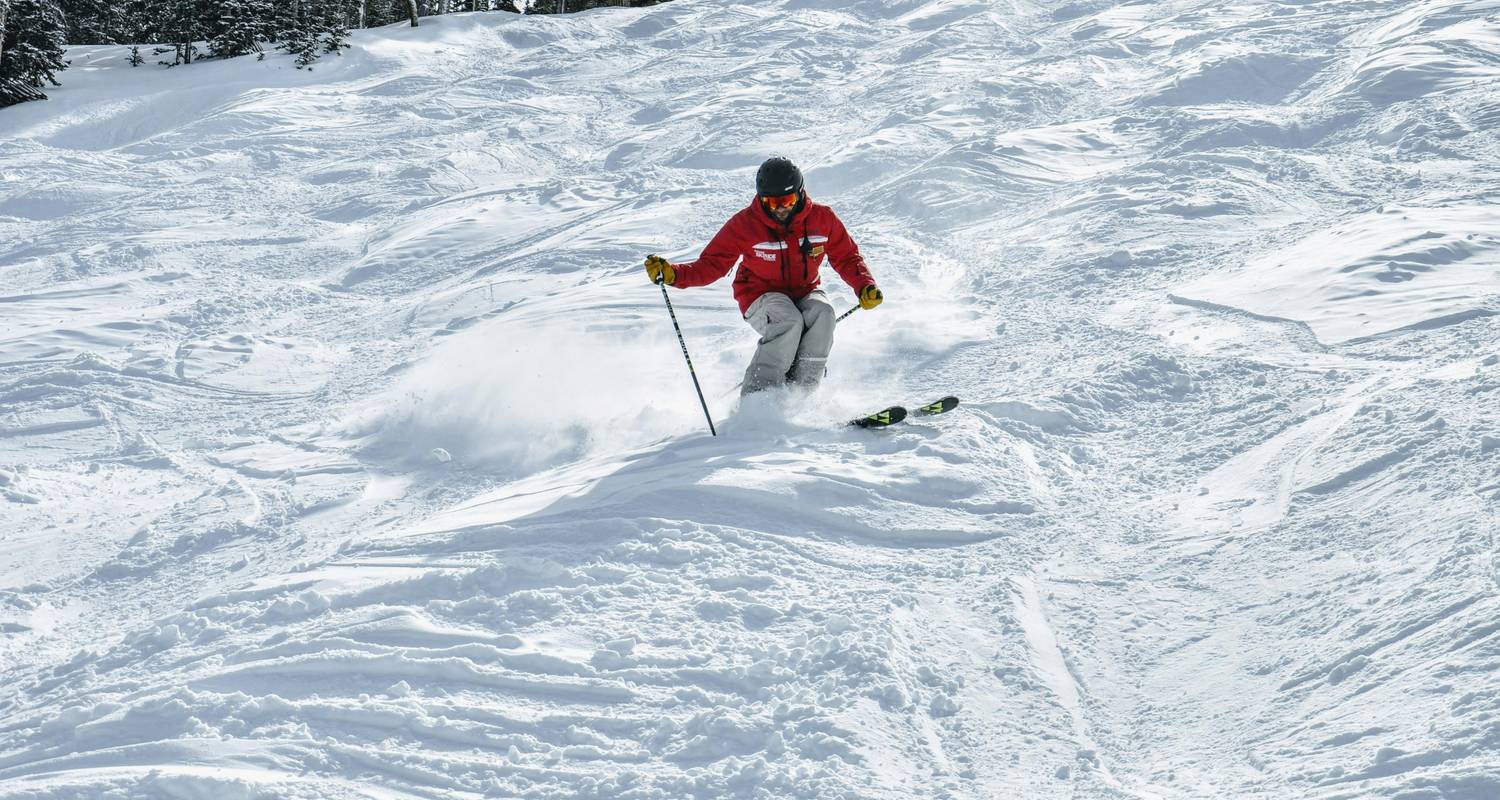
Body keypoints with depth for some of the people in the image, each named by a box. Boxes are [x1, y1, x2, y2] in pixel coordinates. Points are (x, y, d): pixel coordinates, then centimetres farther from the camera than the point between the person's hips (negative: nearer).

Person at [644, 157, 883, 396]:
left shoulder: (822, 218, -7)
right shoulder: (744, 223, -12)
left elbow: (846, 257, 6)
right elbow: (712, 264, -9)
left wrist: (865, 287, -12)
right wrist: (673, 274, -26)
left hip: (805, 294, 3)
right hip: (761, 298, -3)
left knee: (822, 313, -32)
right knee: (789, 321, -35)